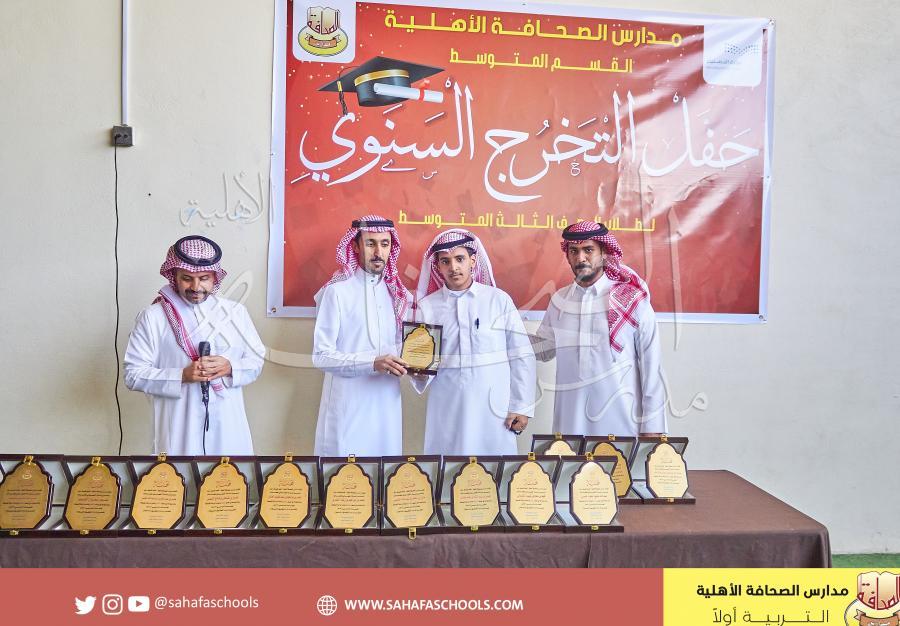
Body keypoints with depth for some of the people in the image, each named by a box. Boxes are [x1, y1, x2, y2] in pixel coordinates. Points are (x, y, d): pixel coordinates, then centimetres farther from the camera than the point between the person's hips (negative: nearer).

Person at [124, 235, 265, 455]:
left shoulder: (235, 311, 4)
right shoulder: (152, 317, -3)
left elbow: (257, 361, 8)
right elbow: (133, 374, -3)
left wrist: (230, 367, -12)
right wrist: (182, 376, -16)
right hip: (178, 430, -2)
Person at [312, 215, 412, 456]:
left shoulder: (395, 292, 9)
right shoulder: (336, 292, -6)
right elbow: (321, 355, -10)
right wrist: (372, 363, -21)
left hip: (387, 401, 5)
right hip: (348, 403, -4)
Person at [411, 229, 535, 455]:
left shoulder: (499, 300, 1)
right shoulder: (427, 306, 4)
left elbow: (521, 356, 2)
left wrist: (521, 407, 0)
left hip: (495, 409, -1)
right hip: (447, 410, 1)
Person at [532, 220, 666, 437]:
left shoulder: (633, 301, -7)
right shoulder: (559, 301, 4)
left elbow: (651, 368, -4)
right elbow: (545, 348, 14)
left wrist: (652, 426, -4)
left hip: (620, 421, -3)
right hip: (570, 421, 3)